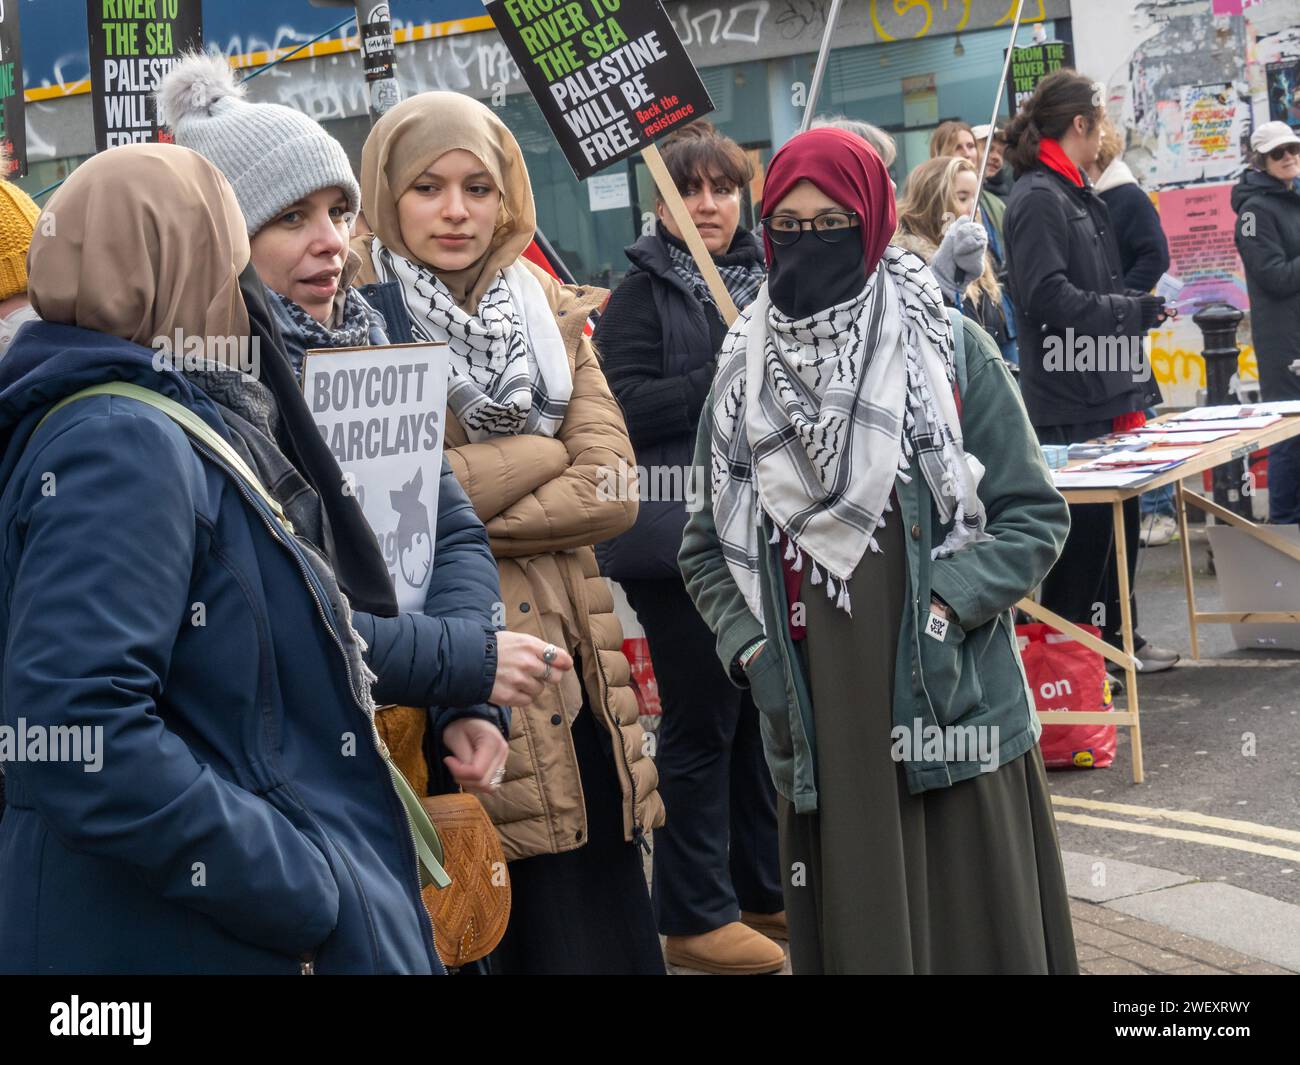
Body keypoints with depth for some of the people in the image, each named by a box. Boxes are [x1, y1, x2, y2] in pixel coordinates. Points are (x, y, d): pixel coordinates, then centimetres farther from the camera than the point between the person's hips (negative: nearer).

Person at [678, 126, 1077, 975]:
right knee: (853, 933, 7)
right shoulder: (745, 373, 7)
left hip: (953, 706, -2)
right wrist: (748, 647, -2)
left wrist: (945, 605, -13)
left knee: (976, 929, 4)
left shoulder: (952, 352, -3)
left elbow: (1034, 515, -1)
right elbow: (709, 544, 13)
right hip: (819, 726, 2)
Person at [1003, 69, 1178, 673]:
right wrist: (1135, 312, -17)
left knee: (1117, 520, 16)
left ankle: (1114, 639, 27)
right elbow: (1049, 297, -23)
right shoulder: (1037, 200, -14)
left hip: (1104, 395, 10)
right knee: (1082, 529, -4)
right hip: (1068, 403, -10)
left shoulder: (1079, 197, 17)